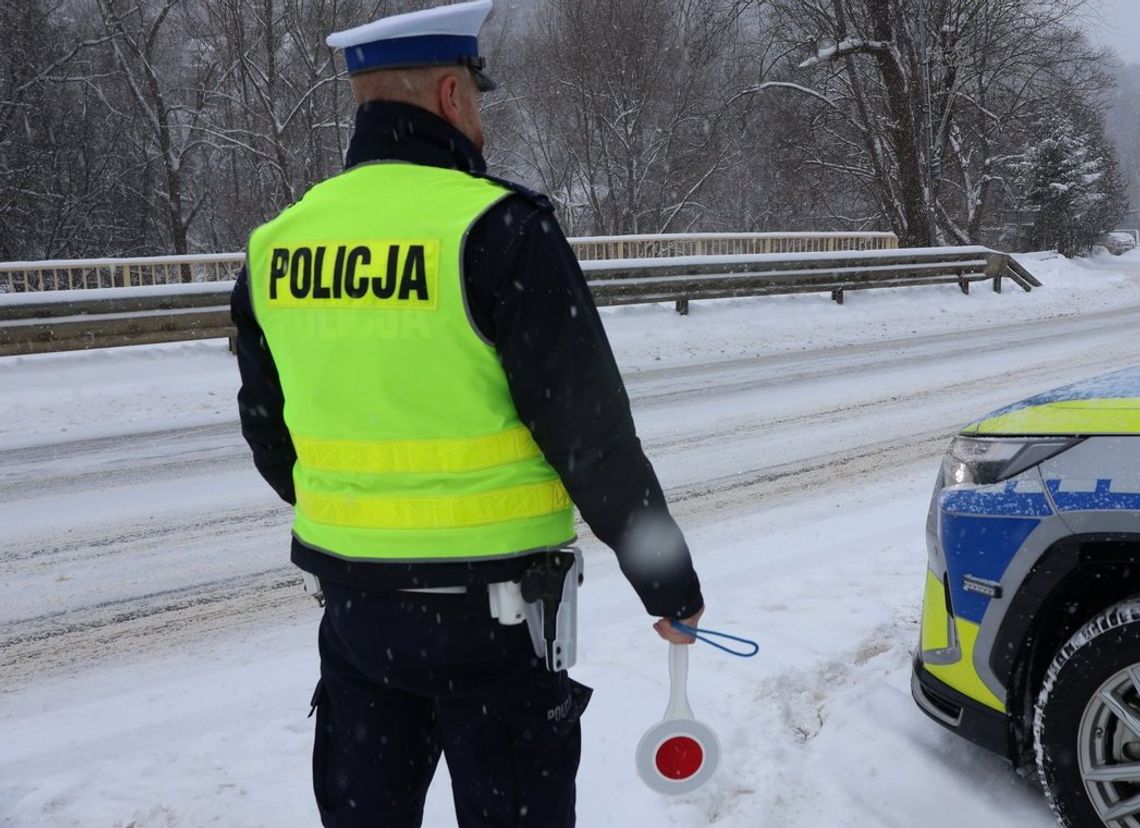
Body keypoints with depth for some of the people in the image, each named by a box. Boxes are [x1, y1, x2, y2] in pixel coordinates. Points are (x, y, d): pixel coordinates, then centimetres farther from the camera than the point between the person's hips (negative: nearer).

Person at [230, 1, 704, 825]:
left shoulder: (280, 244, 1)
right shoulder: (497, 230, -17)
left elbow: (269, 432, 12)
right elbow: (592, 433, -16)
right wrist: (669, 579, -3)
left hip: (354, 602, 6)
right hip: (491, 609, -5)